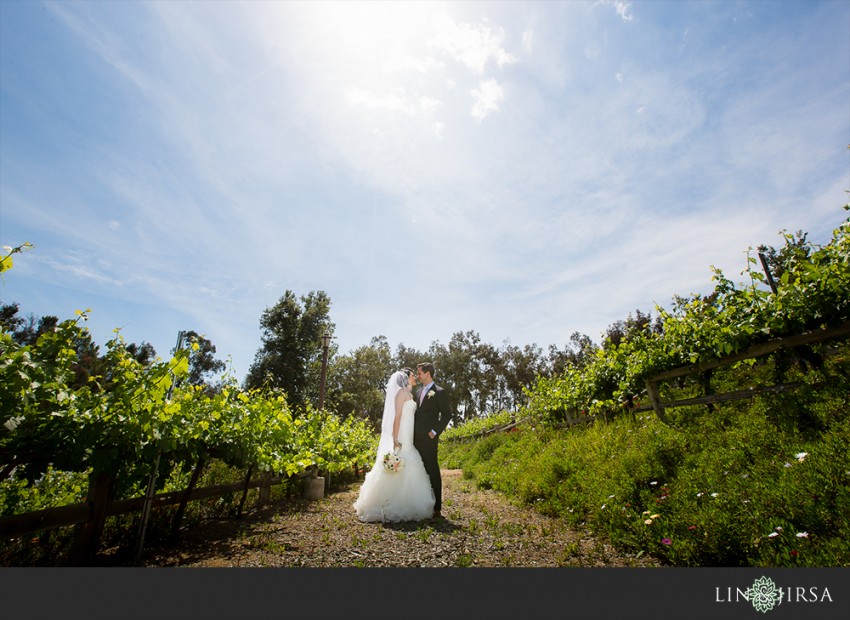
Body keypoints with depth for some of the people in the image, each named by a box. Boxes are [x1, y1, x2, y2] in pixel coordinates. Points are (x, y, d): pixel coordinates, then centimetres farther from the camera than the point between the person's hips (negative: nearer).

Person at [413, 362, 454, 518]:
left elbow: (447, 414, -8)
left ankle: (436, 508, 10)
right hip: (416, 438, 7)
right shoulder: (419, 392, 15)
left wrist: (435, 431, -12)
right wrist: (413, 432, 12)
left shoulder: (439, 392, -7)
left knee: (432, 472, 0)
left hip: (428, 439, -7)